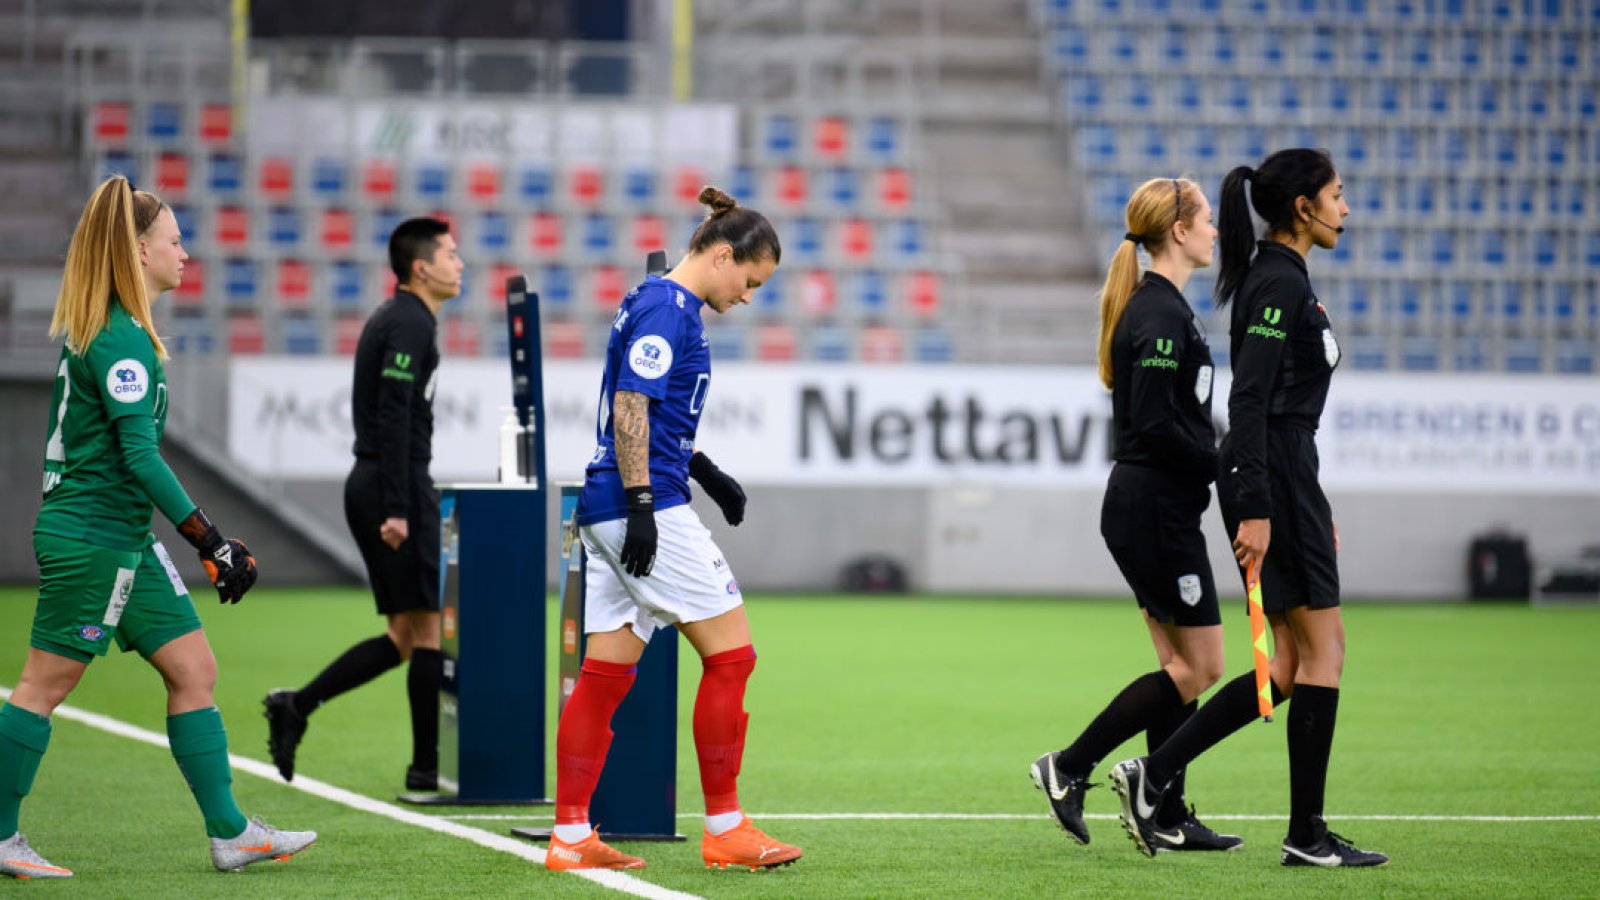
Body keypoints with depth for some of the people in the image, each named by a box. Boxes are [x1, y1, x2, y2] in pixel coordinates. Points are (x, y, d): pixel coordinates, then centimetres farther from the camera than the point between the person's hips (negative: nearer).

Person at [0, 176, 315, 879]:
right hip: (89, 538, -10)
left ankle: (230, 833, 10)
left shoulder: (100, 332, 13)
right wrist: (210, 540, -21)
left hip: (124, 540, 10)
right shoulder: (119, 339, -18)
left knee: (193, 667, 8)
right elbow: (139, 454, -23)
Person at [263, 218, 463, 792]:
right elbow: (393, 416, -20)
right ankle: (426, 766, -1)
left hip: (369, 485, 10)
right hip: (398, 485, -10)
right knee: (428, 627, -4)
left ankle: (297, 706, 3)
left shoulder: (391, 319, 20)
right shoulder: (411, 323, -12)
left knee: (403, 636, 10)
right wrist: (396, 508, -24)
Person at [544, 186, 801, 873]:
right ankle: (723, 828, 1)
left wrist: (703, 471, 25)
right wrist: (641, 505, -21)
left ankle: (570, 837, 6)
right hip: (644, 508, -10)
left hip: (611, 509, 10)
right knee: (729, 653, -3)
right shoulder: (666, 309, -12)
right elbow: (630, 408, -19)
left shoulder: (659, 304, 19)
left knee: (605, 673, 7)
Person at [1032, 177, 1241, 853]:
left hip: (1149, 510, 10)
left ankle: (1169, 819, 13)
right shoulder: (1161, 313, -17)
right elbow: (1156, 424, -23)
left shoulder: (1159, 306, 15)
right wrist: (1225, 466, -14)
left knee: (1181, 665, 11)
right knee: (1199, 666, -5)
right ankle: (1067, 768, -3)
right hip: (1156, 510, -10)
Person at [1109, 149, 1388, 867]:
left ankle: (1151, 775, 6)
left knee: (1291, 665, 8)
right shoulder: (1278, 282, -13)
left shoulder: (1280, 277, 17)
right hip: (1272, 478, -10)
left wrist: (1311, 507, 25)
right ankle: (1307, 834, 1)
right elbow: (1249, 400, -20)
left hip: (1281, 476, 10)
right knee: (1321, 647, -4)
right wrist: (1255, 510, -25)